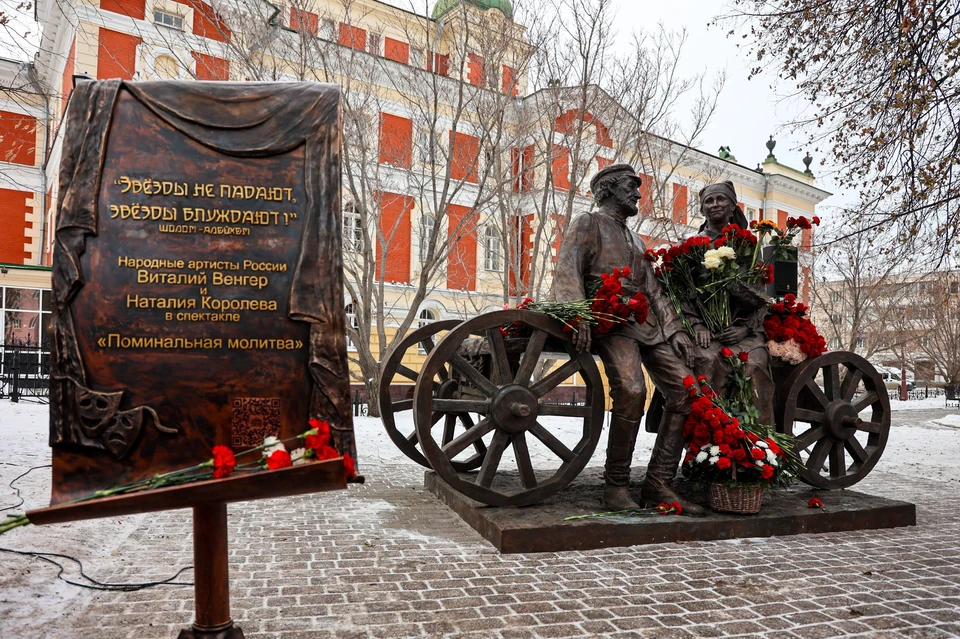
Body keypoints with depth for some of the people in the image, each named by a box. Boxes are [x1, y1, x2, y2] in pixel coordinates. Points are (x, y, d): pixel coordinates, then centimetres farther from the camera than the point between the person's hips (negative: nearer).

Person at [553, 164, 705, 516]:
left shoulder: (636, 241, 31)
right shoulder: (587, 224, 8)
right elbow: (567, 274, -9)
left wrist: (676, 329, 11)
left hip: (648, 323, 8)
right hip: (610, 320, -7)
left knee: (686, 389, -9)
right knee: (632, 390, -30)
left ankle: (658, 483, -3)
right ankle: (616, 485, -15)